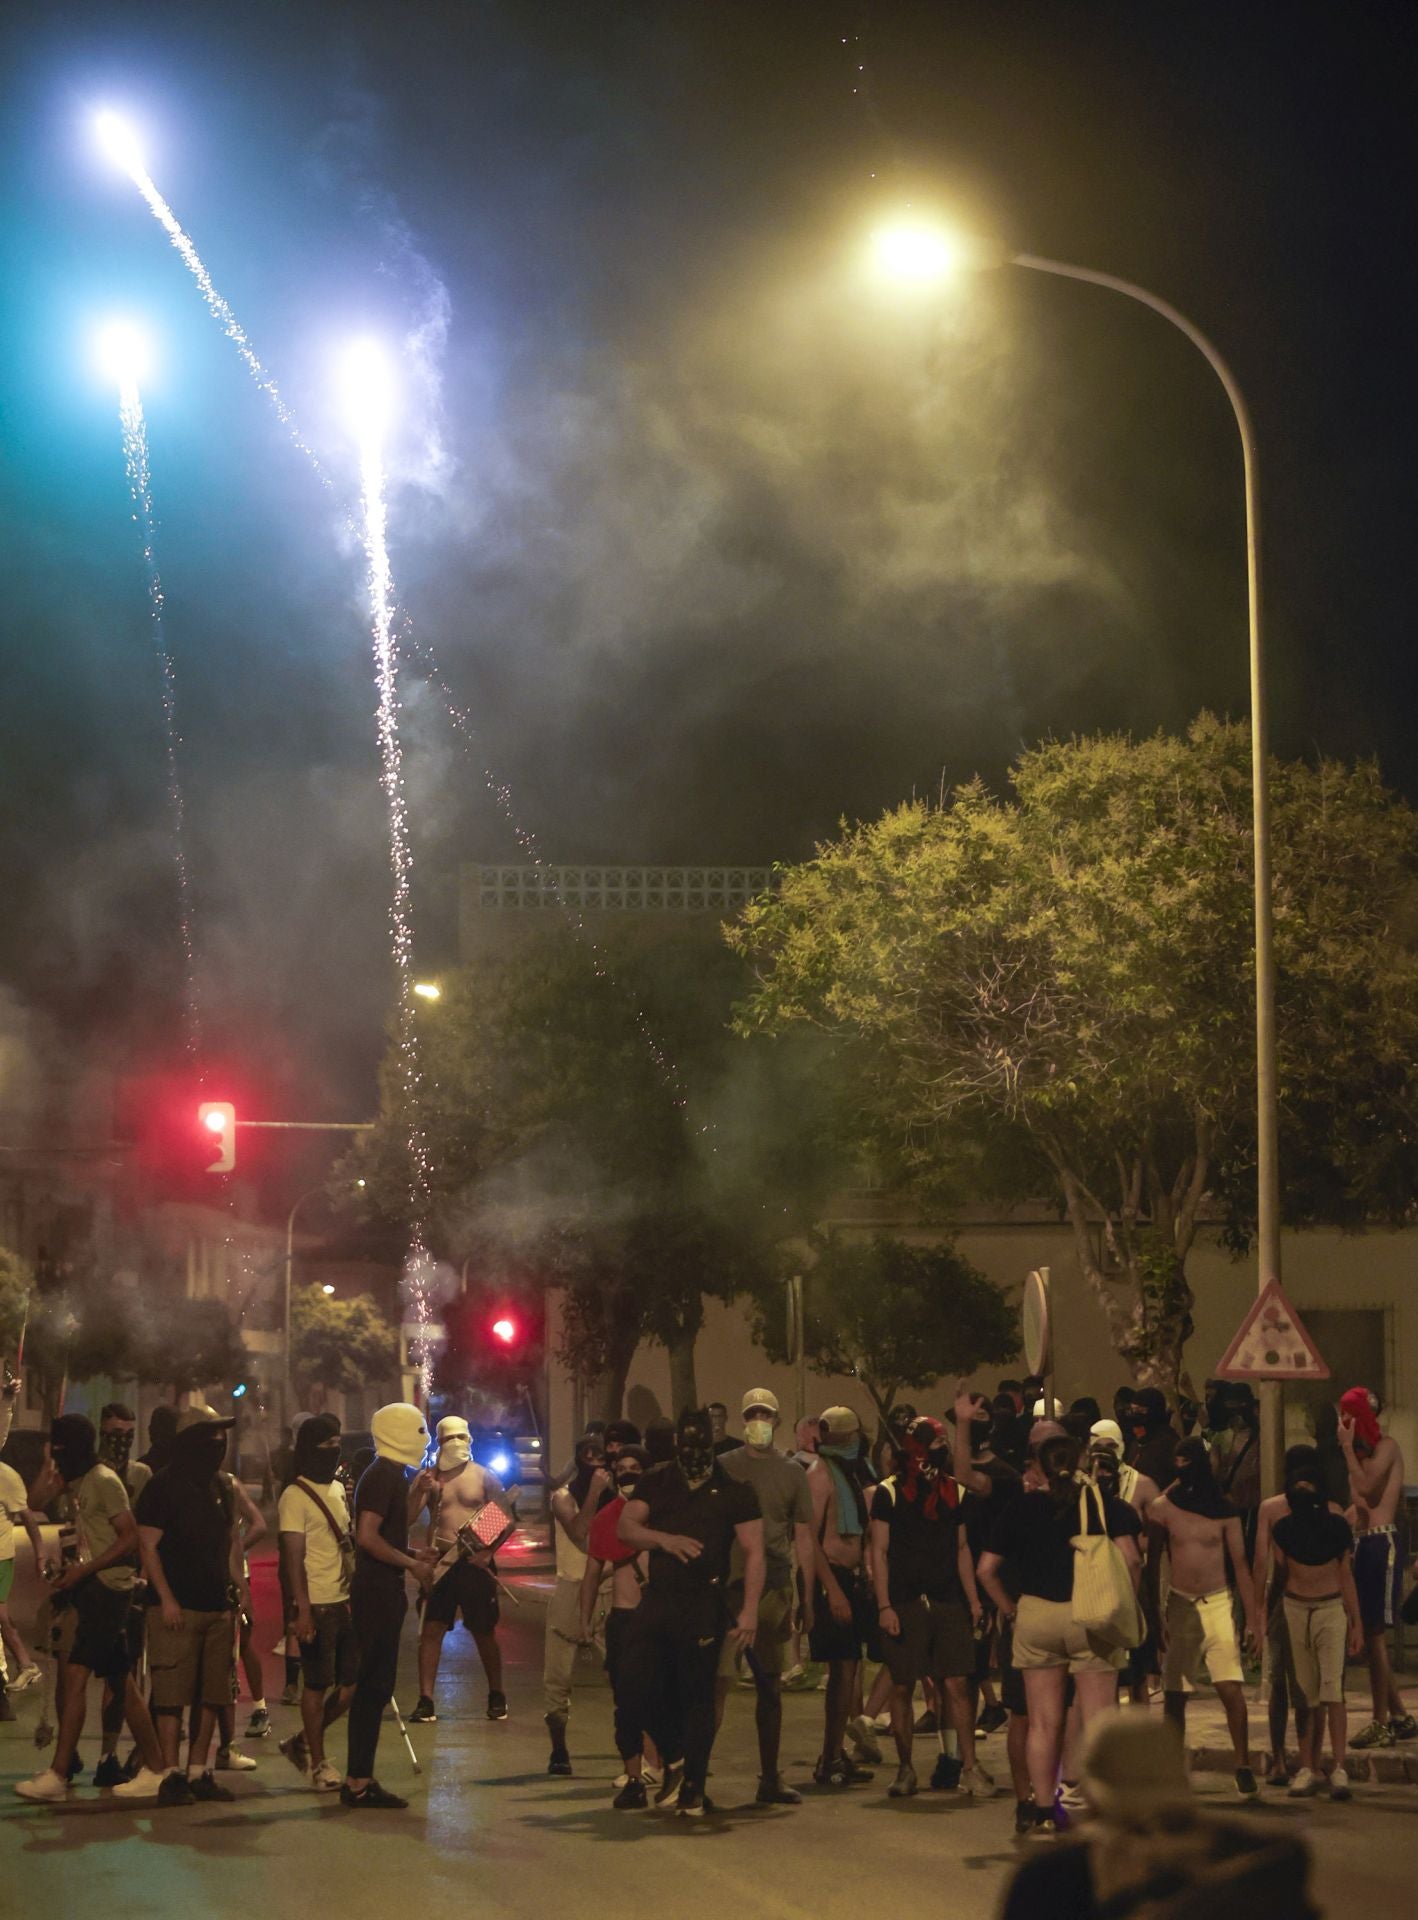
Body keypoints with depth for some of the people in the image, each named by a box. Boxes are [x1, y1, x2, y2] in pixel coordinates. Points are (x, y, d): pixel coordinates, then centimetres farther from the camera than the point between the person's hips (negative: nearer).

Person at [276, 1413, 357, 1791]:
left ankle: (302, 1744, 24)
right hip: (318, 1604, -7)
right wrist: (303, 1609, -18)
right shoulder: (296, 1496, -9)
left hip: (347, 1600, 7)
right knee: (318, 1685, 1)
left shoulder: (339, 1489, 14)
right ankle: (317, 1763, 12)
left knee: (351, 1684, 8)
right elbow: (294, 1557, -13)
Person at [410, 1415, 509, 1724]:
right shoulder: (431, 1478, 7)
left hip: (475, 1562, -2)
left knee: (484, 1632, 7)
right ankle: (425, 1701, -2)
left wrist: (488, 1551, -11)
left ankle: (496, 1696, 23)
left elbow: (505, 1519, 1)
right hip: (441, 1560, 2)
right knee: (431, 1629, -5)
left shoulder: (484, 1476, 2)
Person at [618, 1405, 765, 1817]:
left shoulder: (734, 1490, 1)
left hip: (704, 1605, -4)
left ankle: (694, 1787, 8)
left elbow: (753, 1551, -4)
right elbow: (626, 1525, 2)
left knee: (697, 1696, -1)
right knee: (639, 1689, 0)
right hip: (657, 1599, 4)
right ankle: (672, 1759, 25)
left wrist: (750, 1610, -13)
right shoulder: (656, 1483, 12)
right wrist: (663, 1539, -17)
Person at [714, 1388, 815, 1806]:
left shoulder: (791, 1471, 10)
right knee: (719, 1679, -13)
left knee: (770, 1685, 11)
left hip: (776, 1587, 4)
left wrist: (808, 1593, 7)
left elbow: (803, 1535, 12)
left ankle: (770, 1779, 19)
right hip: (731, 1584, -4)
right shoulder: (723, 1467, 3)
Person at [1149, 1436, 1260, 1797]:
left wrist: (1252, 1617, 1)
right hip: (1180, 1605, 0)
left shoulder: (1224, 1511, 2)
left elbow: (1240, 1563, 4)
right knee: (1173, 1695, 2)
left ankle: (1243, 1769, 0)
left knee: (1232, 1690, -10)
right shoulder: (1163, 1507, 1)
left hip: (1217, 1604, 0)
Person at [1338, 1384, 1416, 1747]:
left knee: (1375, 1634, -8)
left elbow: (1365, 1486, -23)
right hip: (1362, 1543, 9)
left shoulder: (1386, 1446, -9)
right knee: (1369, 1634, 12)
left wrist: (1348, 1447, -16)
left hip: (1381, 1544, -9)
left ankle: (1382, 1723, -3)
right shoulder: (1362, 1451, 16)